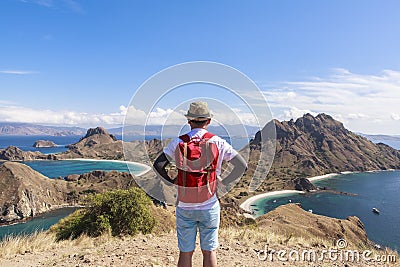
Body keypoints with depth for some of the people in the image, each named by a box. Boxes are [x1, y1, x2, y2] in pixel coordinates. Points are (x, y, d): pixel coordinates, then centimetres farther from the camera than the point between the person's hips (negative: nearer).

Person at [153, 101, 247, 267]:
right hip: (209, 207, 0)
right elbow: (242, 165, -7)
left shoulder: (179, 142, -4)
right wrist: (224, 182, 2)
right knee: (209, 252, 14)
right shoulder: (217, 142, -5)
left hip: (185, 208, 1)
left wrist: (172, 181, 2)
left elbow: (158, 165, -11)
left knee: (185, 252, 14)